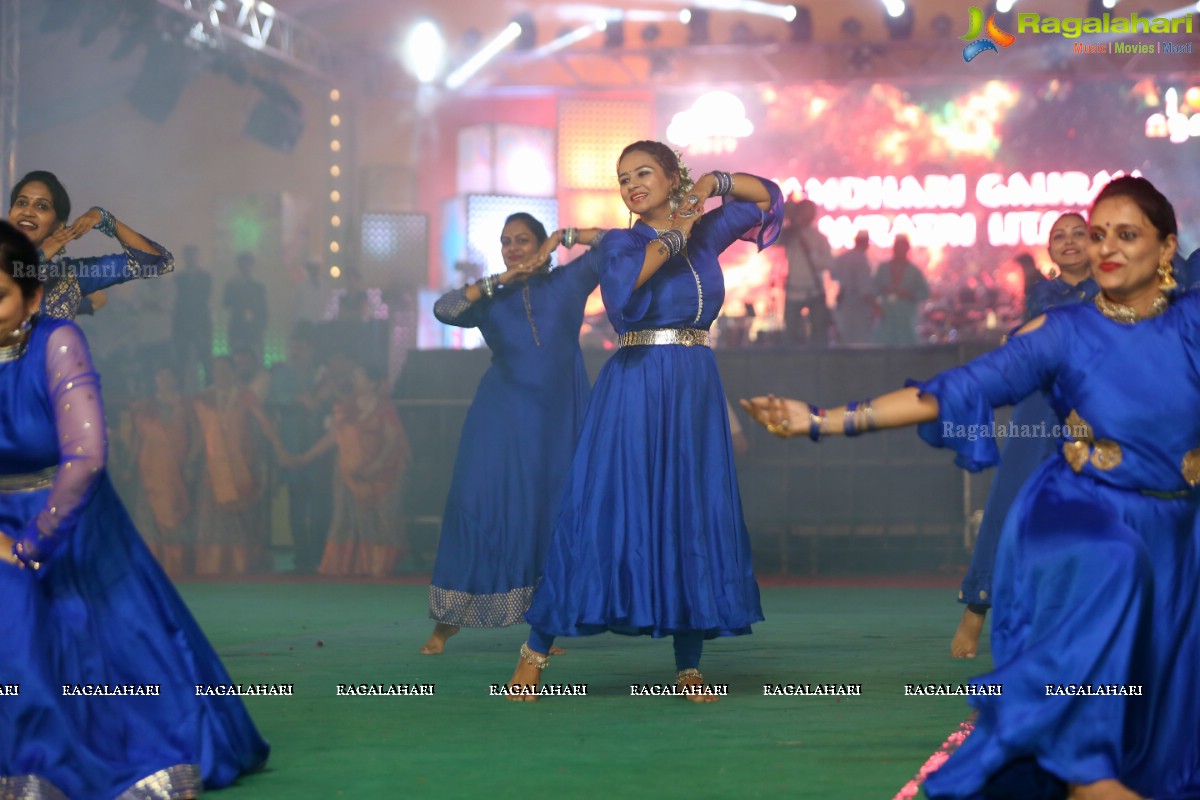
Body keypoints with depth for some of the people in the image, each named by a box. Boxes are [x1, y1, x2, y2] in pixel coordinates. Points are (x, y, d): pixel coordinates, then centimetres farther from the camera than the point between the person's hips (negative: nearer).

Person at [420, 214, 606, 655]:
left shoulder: (568, 283, 9)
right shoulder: (491, 300, 10)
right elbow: (443, 309, -7)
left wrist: (563, 237, 0)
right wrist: (498, 280, -10)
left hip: (559, 417, 0)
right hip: (502, 417, 0)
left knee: (555, 511, 0)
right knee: (479, 504, -6)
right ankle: (447, 620, 0)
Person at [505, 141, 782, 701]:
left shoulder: (704, 235, 13)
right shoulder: (622, 243, 1)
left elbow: (766, 195, 21)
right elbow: (621, 286, -21)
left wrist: (713, 183, 6)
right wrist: (672, 236, -11)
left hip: (695, 391, 4)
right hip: (635, 389, -4)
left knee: (694, 516, 1)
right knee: (604, 510, -7)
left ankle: (689, 665, 6)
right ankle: (536, 649, 2)